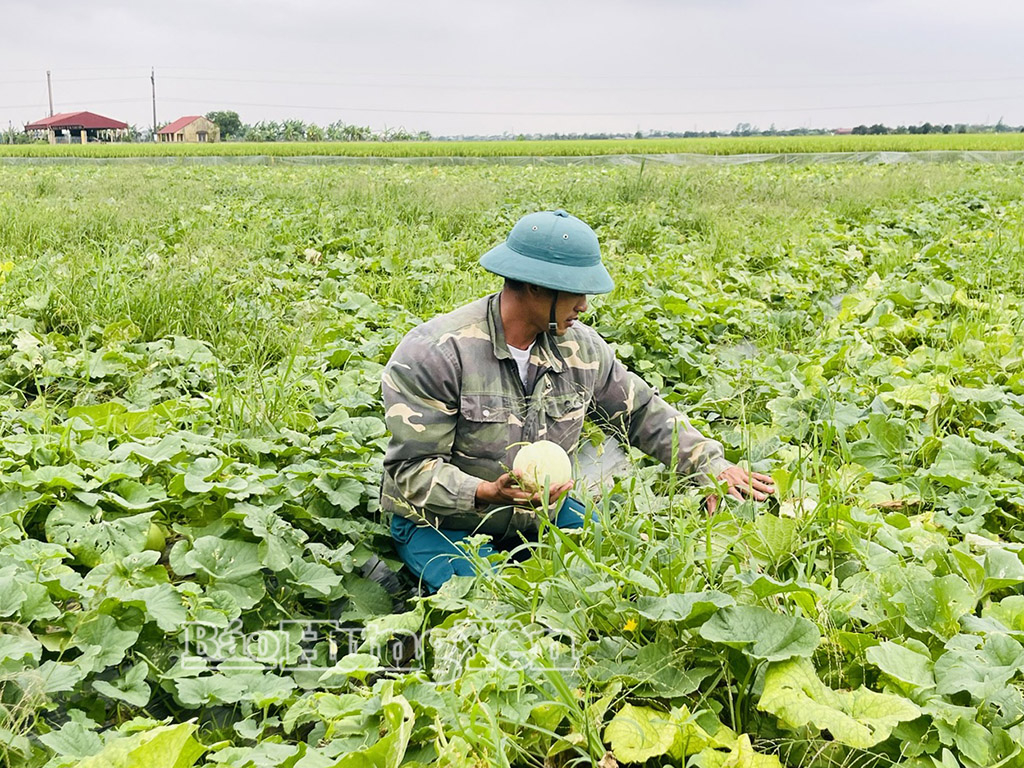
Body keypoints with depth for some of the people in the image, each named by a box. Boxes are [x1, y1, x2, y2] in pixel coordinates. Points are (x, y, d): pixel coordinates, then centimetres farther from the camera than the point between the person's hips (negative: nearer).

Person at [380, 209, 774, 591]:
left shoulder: (579, 347, -2)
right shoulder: (435, 353, -21)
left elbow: (642, 411, 9)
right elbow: (413, 469, -21)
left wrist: (712, 466, -2)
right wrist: (488, 493, -38)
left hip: (541, 514, 6)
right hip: (443, 524, -5)